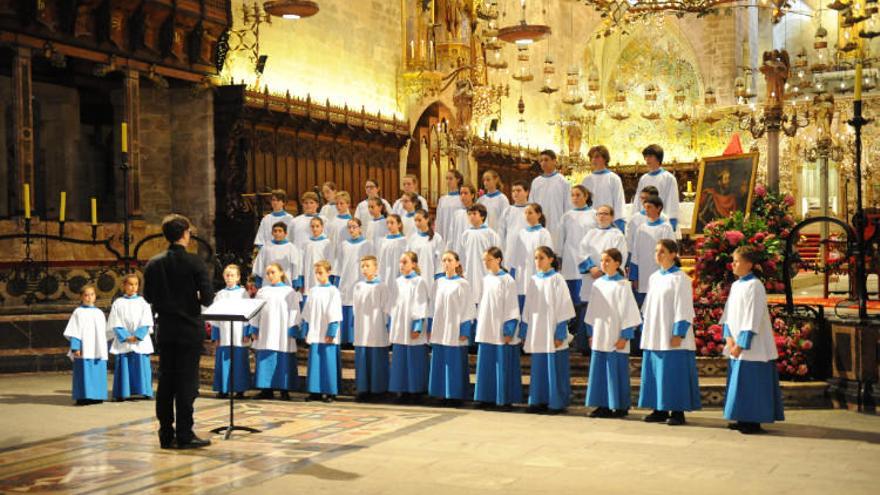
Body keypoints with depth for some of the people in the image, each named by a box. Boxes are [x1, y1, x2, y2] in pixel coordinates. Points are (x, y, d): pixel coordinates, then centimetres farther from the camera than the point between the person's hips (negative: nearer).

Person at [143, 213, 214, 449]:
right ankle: (184, 435, 2)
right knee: (187, 381, 0)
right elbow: (207, 298, -15)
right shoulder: (194, 262, -13)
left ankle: (166, 434, 15)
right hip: (189, 330, -5)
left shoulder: (153, 264, 1)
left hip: (164, 329, 5)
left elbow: (148, 296, 9)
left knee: (165, 381, 11)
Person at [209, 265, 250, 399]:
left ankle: (240, 389, 6)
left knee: (239, 361, -1)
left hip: (238, 335, -2)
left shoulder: (243, 293, 5)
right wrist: (215, 336, 3)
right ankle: (223, 389, 8)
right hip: (223, 336, 2)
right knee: (223, 362, 1)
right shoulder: (219, 295, 11)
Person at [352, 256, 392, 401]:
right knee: (362, 360, 4)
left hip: (377, 332, -4)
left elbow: (387, 309, -4)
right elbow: (356, 308, 15)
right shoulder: (358, 287, 9)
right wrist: (358, 326, 10)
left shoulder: (382, 287, -4)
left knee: (377, 360, 0)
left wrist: (388, 328, -7)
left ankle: (377, 390, 8)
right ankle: (362, 389, 10)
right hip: (361, 332, 4)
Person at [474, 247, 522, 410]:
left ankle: (505, 399, 5)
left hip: (501, 331, -6)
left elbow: (512, 307, -9)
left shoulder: (507, 280, -8)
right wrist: (479, 326, 12)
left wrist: (509, 331, -13)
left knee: (503, 365, -2)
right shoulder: (486, 279, 10)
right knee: (487, 365, 8)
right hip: (486, 331, 6)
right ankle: (488, 396, 17)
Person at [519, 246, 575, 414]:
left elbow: (563, 307, -8)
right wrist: (524, 332, 9)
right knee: (538, 368, 9)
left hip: (552, 332, -5)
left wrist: (560, 334, -12)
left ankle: (557, 402, 8)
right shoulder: (533, 280, 8)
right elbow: (527, 308, 12)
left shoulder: (557, 280, -6)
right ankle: (539, 400, 17)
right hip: (536, 333, 5)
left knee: (554, 367, 0)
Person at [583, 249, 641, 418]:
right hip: (599, 336, 6)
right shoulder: (597, 284, 10)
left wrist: (625, 336, -11)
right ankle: (603, 405, 14)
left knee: (616, 371, -1)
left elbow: (627, 311, -8)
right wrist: (591, 333, 12)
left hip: (616, 337, -6)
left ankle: (620, 406, 9)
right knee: (599, 371, 6)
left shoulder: (622, 285, -6)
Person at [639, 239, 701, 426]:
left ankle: (677, 412, 4)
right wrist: (645, 329, 14)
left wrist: (678, 334, -16)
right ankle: (660, 409, 16)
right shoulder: (654, 278, 13)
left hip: (672, 337, -7)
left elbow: (683, 309, -11)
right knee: (655, 372, 8)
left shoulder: (680, 278, -8)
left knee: (673, 373, -4)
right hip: (653, 337, 7)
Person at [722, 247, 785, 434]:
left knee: (751, 383, -3)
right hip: (737, 345, 8)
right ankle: (744, 419, 19)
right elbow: (728, 313, 11)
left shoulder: (754, 286, -14)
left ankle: (754, 422, 4)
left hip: (752, 347, -8)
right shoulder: (735, 285, 12)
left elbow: (752, 317, -18)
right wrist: (729, 337, -3)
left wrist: (741, 344, -18)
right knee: (739, 383, 11)